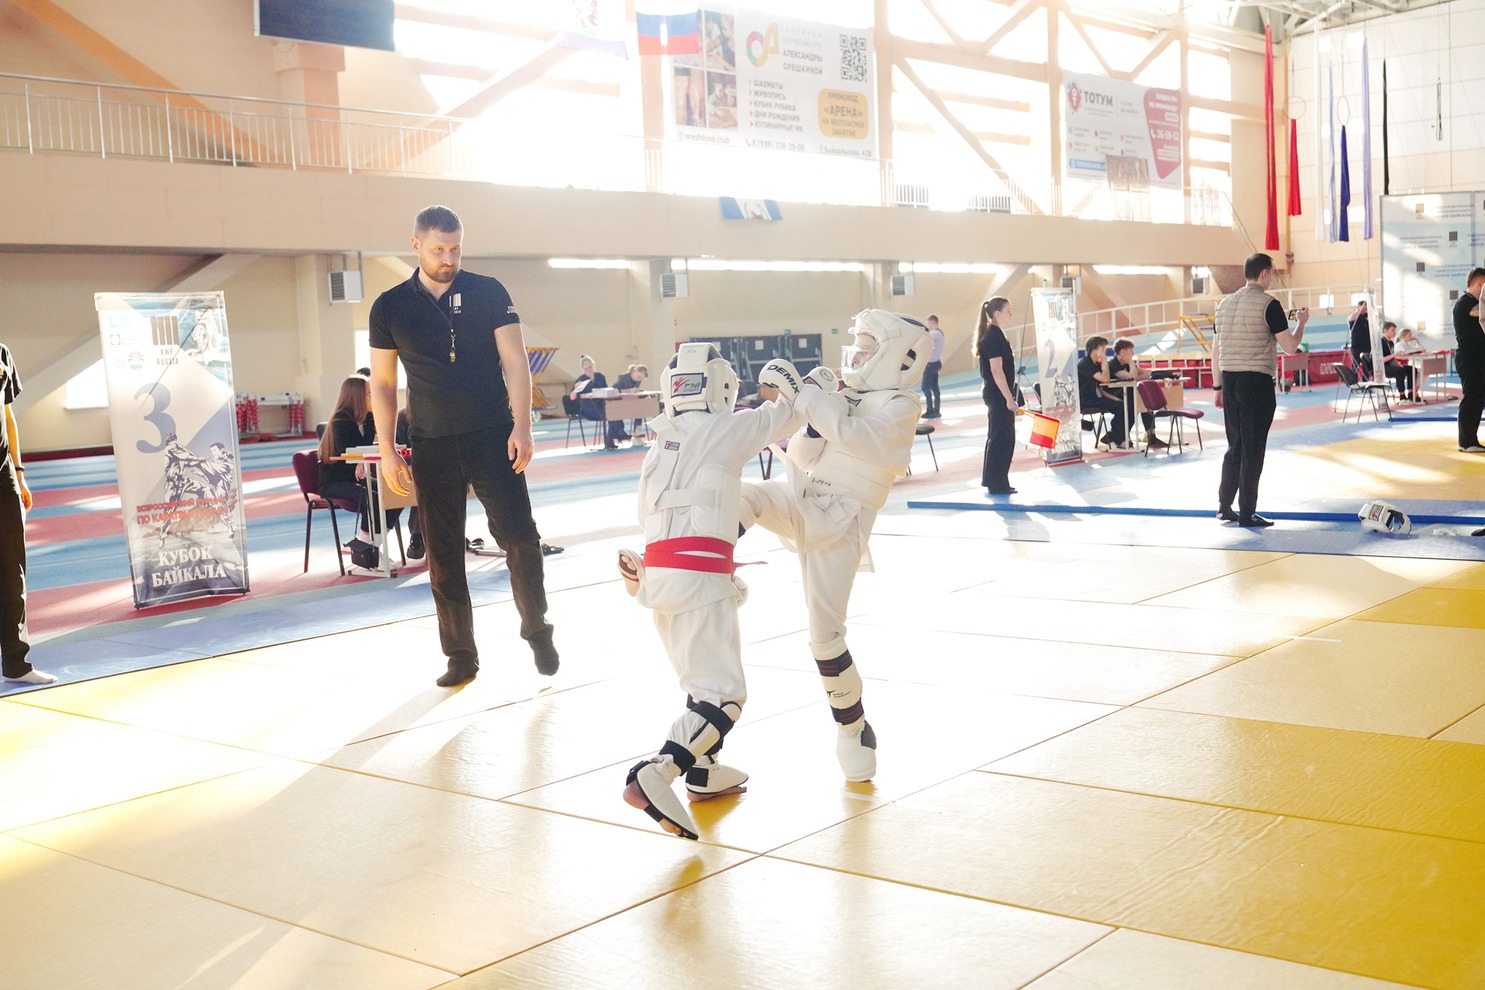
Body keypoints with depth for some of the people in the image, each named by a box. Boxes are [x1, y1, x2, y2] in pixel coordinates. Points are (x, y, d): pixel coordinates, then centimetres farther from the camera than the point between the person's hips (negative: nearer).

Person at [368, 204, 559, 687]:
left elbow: (515, 363, -2)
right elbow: (383, 383, 6)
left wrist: (521, 427, -12)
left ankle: (537, 630, 15)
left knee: (520, 538, -7)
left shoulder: (488, 293, 0)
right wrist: (388, 451, 0)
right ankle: (461, 656, 16)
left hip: (493, 438, -1)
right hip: (433, 447, 2)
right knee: (443, 556, 5)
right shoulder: (390, 307, 3)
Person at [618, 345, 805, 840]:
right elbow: (782, 420, 15)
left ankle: (704, 772, 37)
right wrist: (788, 386, 35)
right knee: (724, 696, -8)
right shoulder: (726, 428, 1)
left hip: (657, 570, 8)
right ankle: (654, 776, -24)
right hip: (700, 573, -8)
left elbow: (648, 514, 18)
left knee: (703, 678, 25)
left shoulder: (663, 442, 18)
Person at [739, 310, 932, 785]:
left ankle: (853, 728, 13)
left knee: (826, 632, -6)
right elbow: (798, 457, 8)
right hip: (798, 502, 5)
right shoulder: (840, 398, 13)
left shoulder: (900, 405, -4)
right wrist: (810, 423, -10)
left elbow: (861, 437, -25)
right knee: (739, 498, -27)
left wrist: (811, 401, -25)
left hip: (839, 521, -5)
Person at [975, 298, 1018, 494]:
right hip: (998, 393, -10)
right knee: (1003, 438, -4)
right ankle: (998, 485, 2)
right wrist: (1009, 398, -21)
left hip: (992, 392, 10)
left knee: (996, 436, 16)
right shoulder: (995, 335, -17)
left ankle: (991, 480, 23)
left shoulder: (990, 333, 12)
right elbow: (996, 370, -21)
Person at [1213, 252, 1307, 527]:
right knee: (1253, 448, 0)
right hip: (1257, 381, -6)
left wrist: (1219, 387, 22)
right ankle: (1247, 513, 4)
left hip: (1229, 380, 6)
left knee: (1235, 445, 16)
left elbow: (1217, 350, 15)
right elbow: (1290, 347, -10)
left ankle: (1224, 506, 18)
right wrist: (1301, 323, 9)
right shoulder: (1268, 304, -9)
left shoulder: (1225, 304, 11)